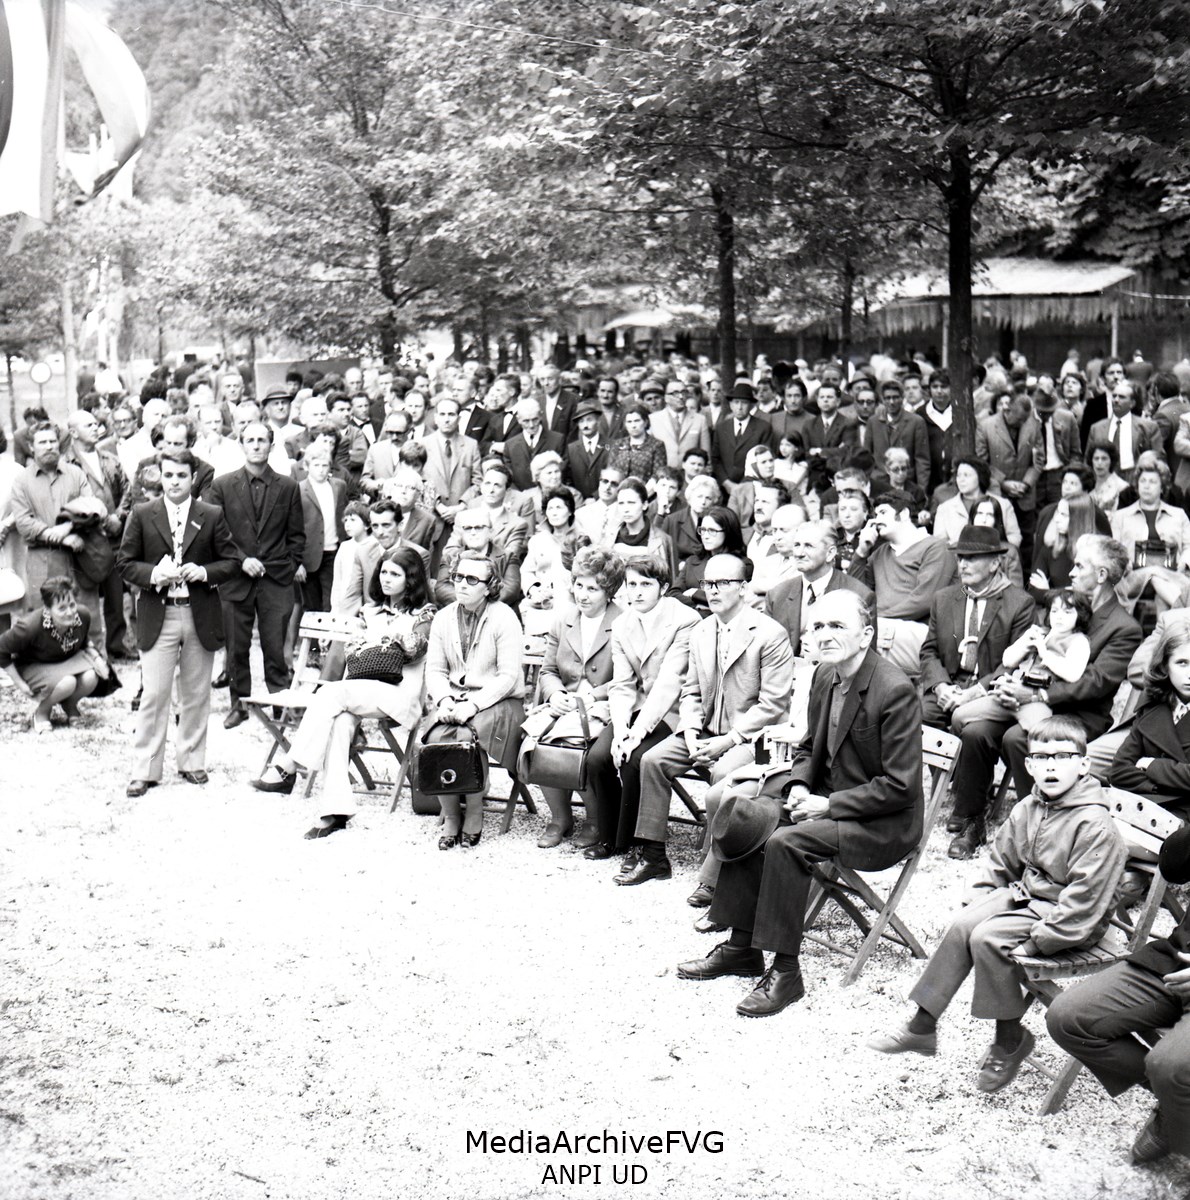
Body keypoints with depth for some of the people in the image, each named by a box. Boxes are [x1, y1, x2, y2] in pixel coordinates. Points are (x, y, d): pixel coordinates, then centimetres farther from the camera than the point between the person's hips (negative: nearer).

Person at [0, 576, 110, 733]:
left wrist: (96, 657, -11)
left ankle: (70, 706, 6)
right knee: (67, 683, -35)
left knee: (91, 677, -28)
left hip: (69, 663, 5)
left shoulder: (83, 616, -17)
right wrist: (18, 682, -16)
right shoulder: (31, 627, -32)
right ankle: (39, 712, -3)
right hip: (34, 668, -4)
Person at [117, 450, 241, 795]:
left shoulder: (213, 516, 5)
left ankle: (192, 762, 21)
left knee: (197, 695, 9)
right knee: (154, 694, -4)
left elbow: (232, 561, 7)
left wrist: (204, 572, -11)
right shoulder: (142, 515, 4)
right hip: (158, 615, -1)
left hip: (201, 615, 1)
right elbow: (124, 563, 4)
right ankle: (145, 770, 2)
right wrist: (152, 574, -15)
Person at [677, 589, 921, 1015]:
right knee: (742, 816, -6)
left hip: (884, 822, -9)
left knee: (787, 841, -28)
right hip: (828, 797, 9)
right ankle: (742, 947, 3)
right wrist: (800, 785, -4)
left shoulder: (895, 691, -22)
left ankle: (785, 971, -18)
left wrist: (829, 805, -22)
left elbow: (899, 787, -22)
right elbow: (810, 748, 17)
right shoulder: (825, 675, 3)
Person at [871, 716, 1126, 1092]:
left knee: (987, 938, -25)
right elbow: (998, 865, 17)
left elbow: (1083, 901, -24)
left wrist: (1038, 940, -23)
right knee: (962, 925, -14)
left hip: (1067, 918, -7)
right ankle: (922, 1025, -5)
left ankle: (1010, 1039, -5)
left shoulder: (1096, 825, -21)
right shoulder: (1026, 810, 5)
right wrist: (976, 903, 3)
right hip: (1023, 895, 8)